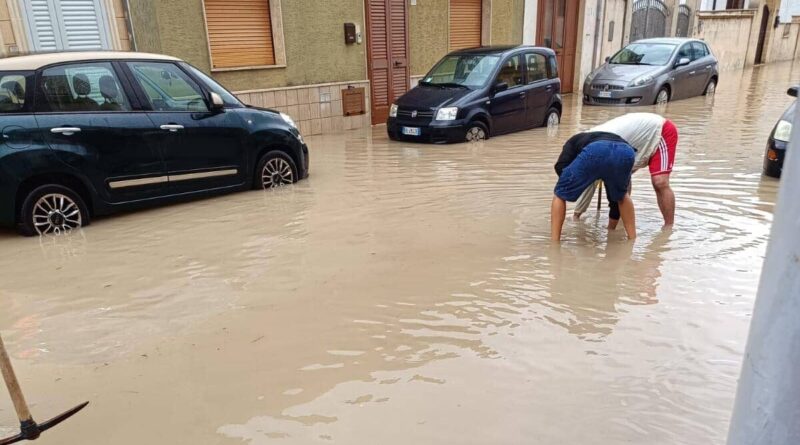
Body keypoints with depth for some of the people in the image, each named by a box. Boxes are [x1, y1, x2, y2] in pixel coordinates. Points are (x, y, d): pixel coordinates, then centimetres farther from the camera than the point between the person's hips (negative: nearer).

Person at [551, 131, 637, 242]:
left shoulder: (575, 140, 41)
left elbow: (560, 167, 15)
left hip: (595, 151, -4)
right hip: (626, 152, 4)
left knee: (560, 195, 19)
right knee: (621, 195, 38)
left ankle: (554, 242, 13)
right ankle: (633, 238, 34)